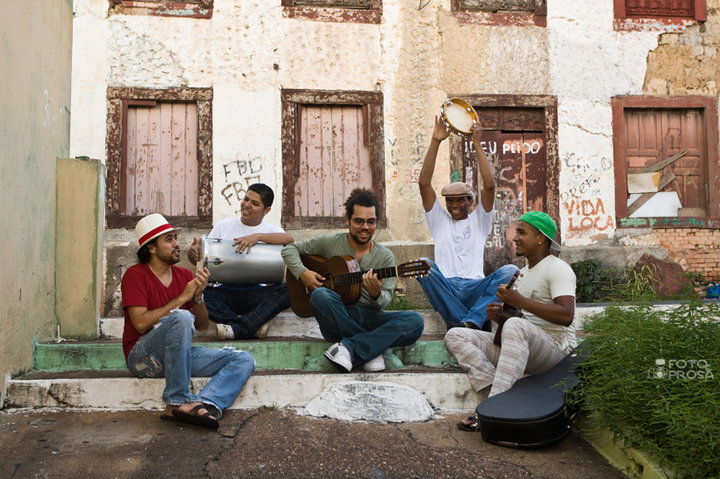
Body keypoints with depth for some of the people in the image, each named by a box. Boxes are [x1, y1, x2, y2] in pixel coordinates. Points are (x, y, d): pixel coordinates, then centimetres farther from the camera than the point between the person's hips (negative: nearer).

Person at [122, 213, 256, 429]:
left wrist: (198, 296, -8)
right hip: (143, 357, -6)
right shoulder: (135, 275, -4)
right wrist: (182, 298, -15)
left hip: (178, 353, 6)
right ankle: (177, 402, -31)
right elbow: (141, 323, -17)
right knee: (182, 317, -35)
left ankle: (205, 403, -37)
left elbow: (202, 325, 11)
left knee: (244, 360, -10)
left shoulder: (185, 276, 11)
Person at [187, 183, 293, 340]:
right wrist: (193, 252, -14)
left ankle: (237, 329, -36)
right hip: (224, 290, 1)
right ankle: (254, 326, -34)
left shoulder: (271, 230, 10)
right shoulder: (223, 226, 15)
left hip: (256, 293, -1)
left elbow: (288, 239, -14)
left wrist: (258, 236, -25)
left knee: (287, 290, -30)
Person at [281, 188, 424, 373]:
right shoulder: (331, 243, 5)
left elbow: (386, 299, -1)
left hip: (370, 318, 1)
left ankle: (350, 348, -30)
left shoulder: (385, 256, 7)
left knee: (415, 321, -25)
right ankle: (372, 349, -25)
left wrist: (376, 294, -26)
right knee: (320, 295, -35)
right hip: (336, 320, -1)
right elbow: (290, 249, 12)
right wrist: (302, 273, -7)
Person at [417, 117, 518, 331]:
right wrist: (435, 142, 2)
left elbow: (489, 185, 3)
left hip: (474, 289, 0)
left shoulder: (479, 219, 19)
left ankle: (470, 323, -37)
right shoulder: (439, 220, 20)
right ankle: (478, 326, -30)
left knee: (510, 271, -26)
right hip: (444, 289, 0)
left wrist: (477, 144, 0)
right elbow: (424, 183, 7)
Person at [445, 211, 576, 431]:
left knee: (515, 325, -41)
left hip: (553, 348, -9)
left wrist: (519, 301, -22)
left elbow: (566, 316, -22)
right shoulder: (523, 272, 22)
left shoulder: (557, 269, -7)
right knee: (455, 336, -5)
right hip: (520, 346, 9)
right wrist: (499, 315, 3)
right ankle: (495, 388, -24)